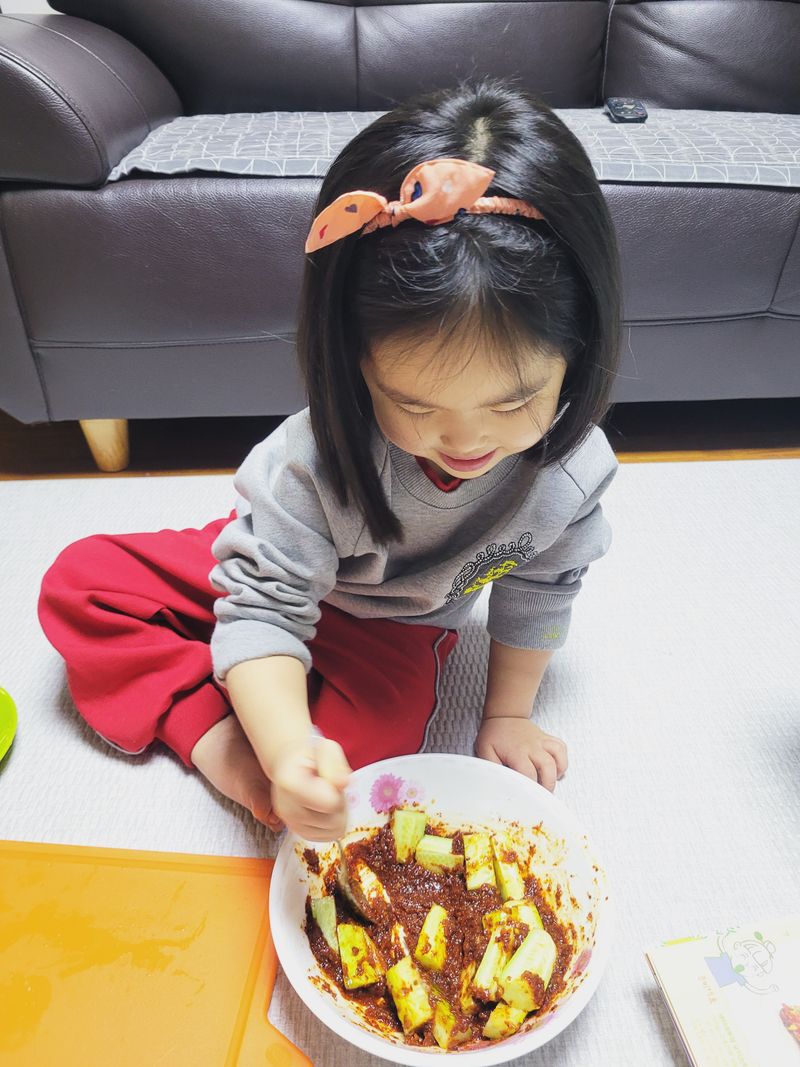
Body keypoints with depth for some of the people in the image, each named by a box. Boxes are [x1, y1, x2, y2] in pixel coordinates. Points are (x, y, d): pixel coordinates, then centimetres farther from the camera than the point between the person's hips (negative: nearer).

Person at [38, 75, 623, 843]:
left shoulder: (572, 471, -26)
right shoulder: (316, 460, -36)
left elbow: (537, 592, -8)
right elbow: (263, 609, -32)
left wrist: (507, 713, -2)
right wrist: (284, 747, -49)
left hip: (390, 627, 1)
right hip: (282, 570, 0)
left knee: (376, 739, -30)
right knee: (80, 579, -10)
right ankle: (211, 729, -16)